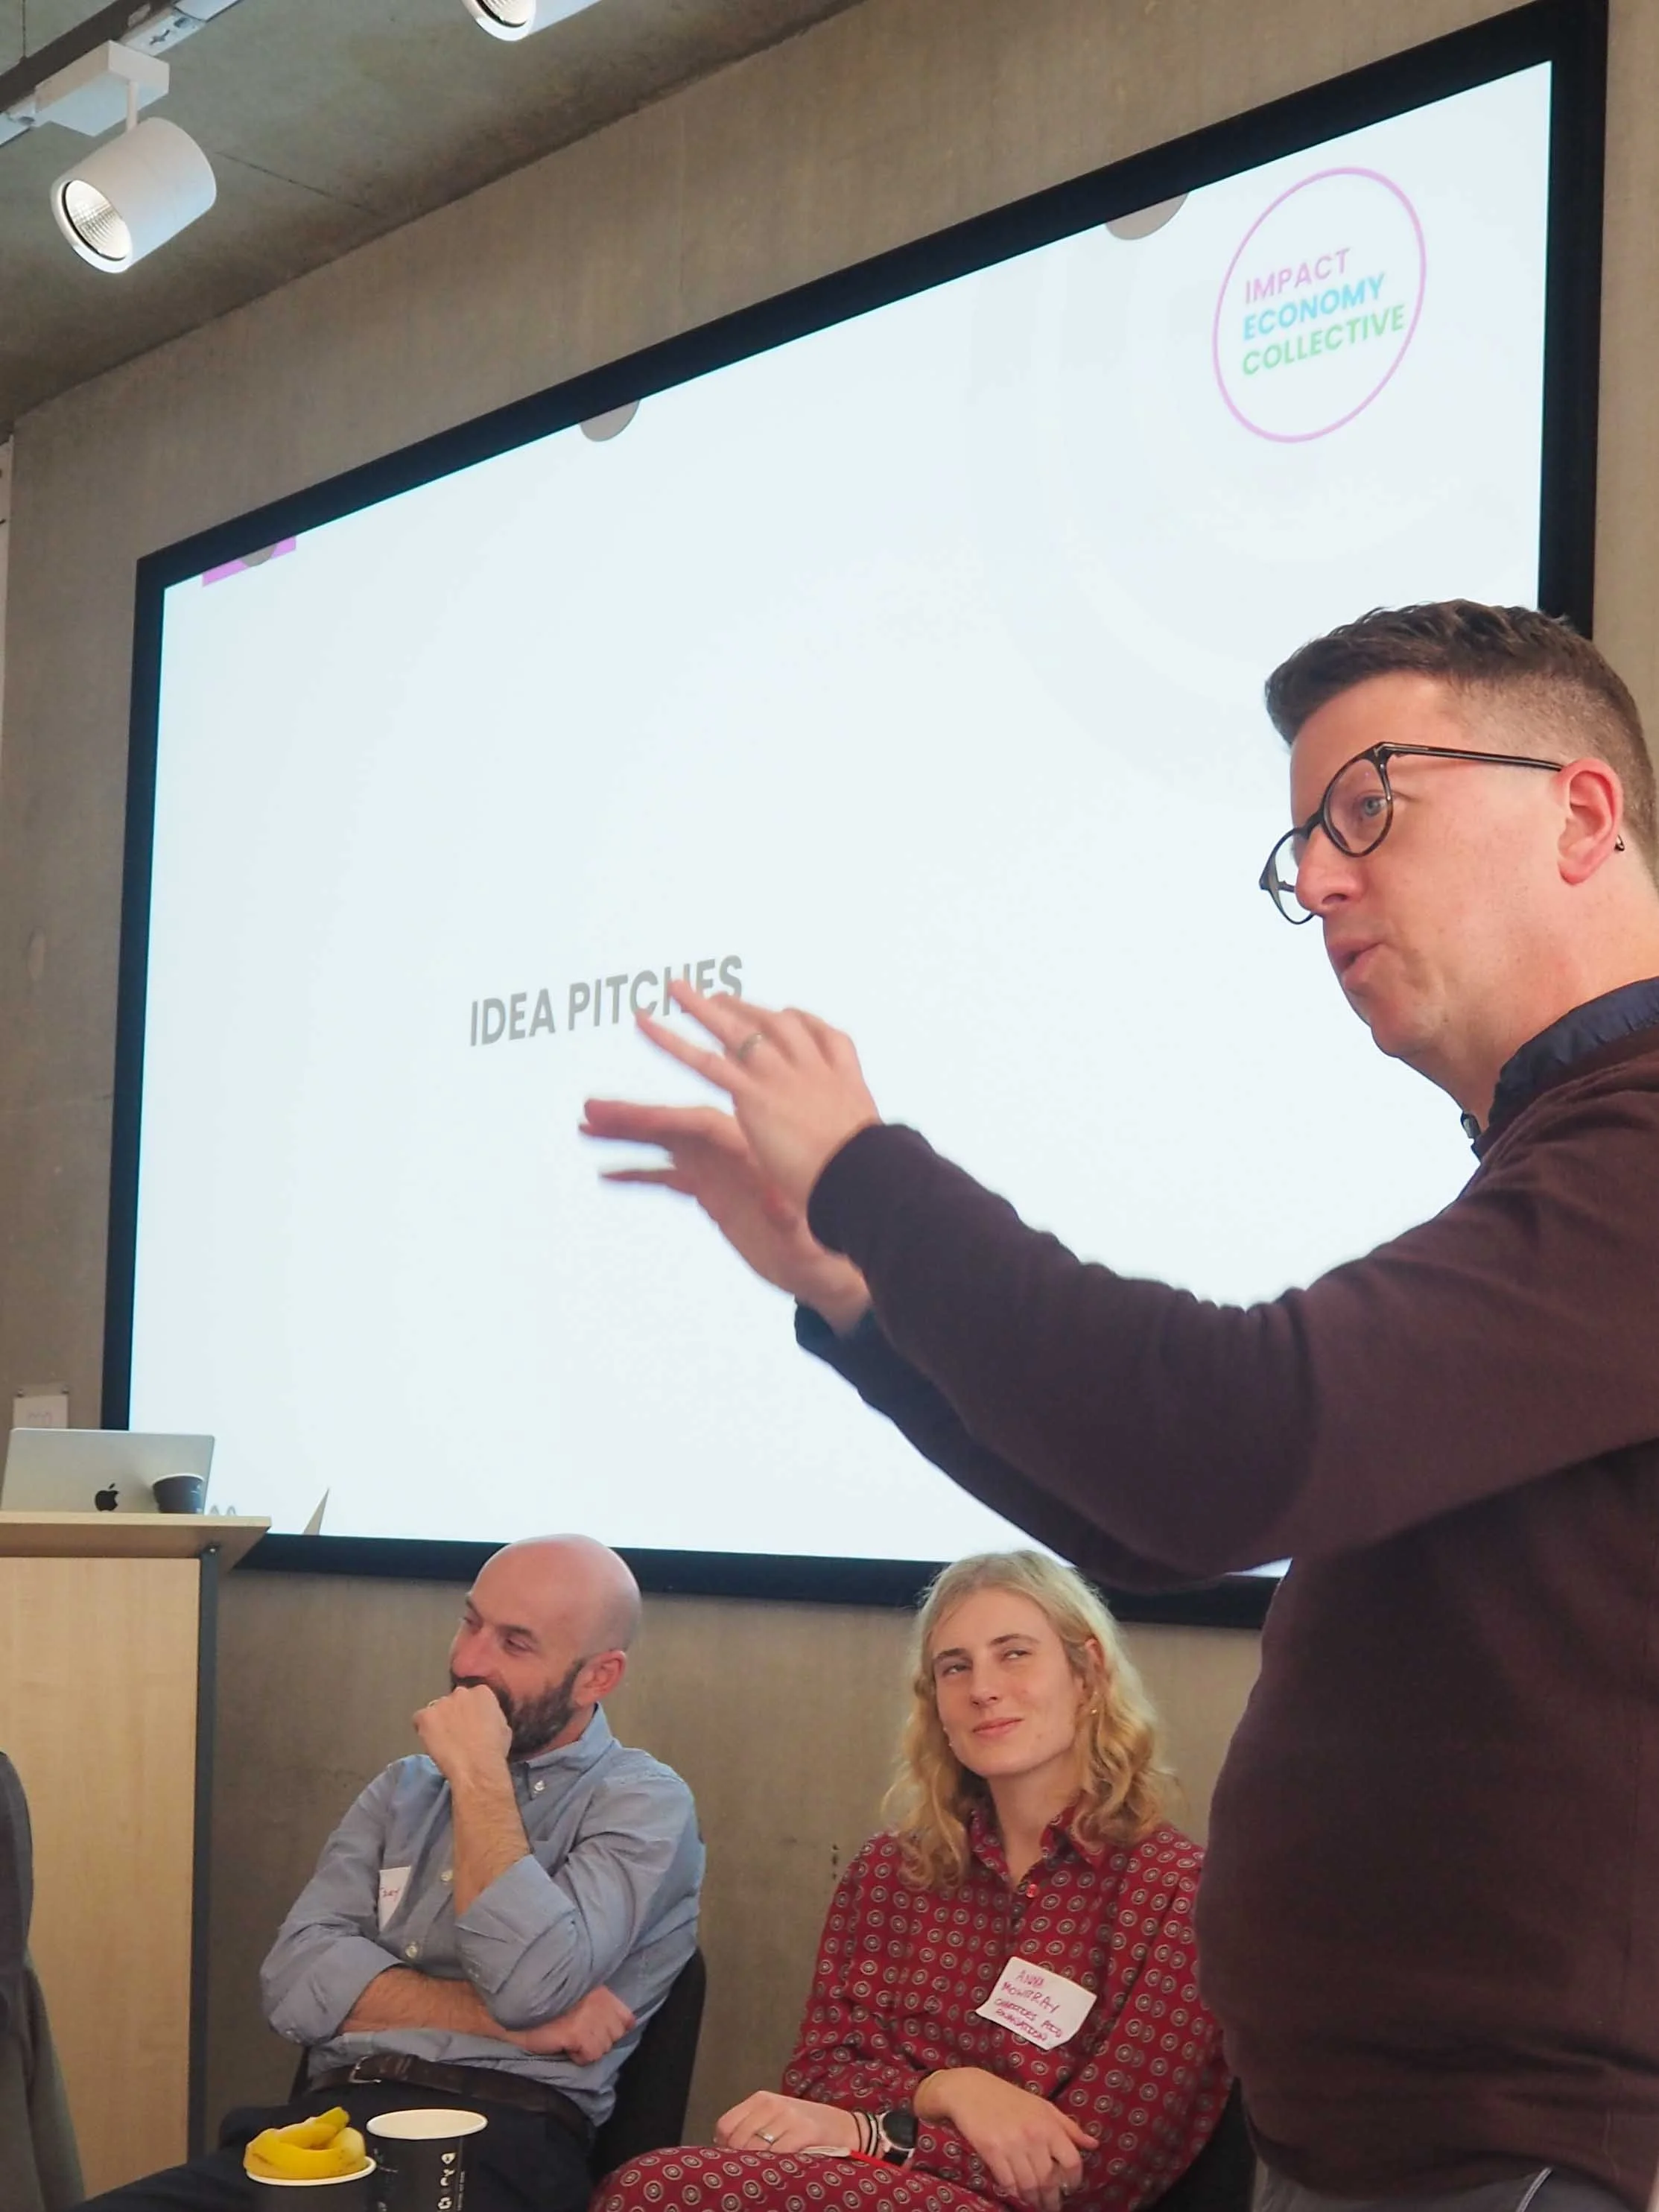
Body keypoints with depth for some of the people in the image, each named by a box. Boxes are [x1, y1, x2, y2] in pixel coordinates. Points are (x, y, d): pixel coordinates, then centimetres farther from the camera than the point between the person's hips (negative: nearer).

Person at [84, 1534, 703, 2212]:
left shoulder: (643, 1801, 4)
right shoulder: (403, 1790, 20)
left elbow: (534, 1985, -13)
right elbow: (299, 1982, 6)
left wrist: (478, 1773, -6)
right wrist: (497, 2016, -6)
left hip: (502, 2140, -4)